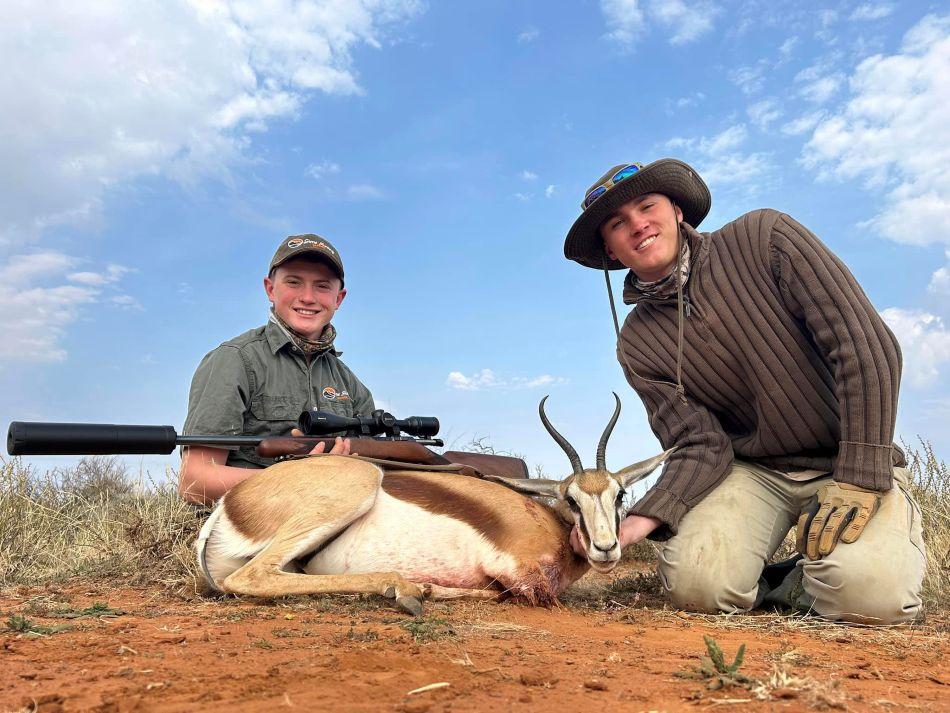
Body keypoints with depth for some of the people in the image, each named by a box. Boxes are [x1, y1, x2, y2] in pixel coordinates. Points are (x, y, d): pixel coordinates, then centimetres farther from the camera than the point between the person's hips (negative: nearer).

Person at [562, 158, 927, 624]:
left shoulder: (763, 237, -10)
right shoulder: (638, 346, -3)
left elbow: (868, 344, -15)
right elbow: (701, 446, -9)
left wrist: (858, 481, -21)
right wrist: (640, 521, -28)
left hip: (852, 459, -1)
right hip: (753, 470, 2)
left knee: (870, 595, -28)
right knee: (696, 583, -25)